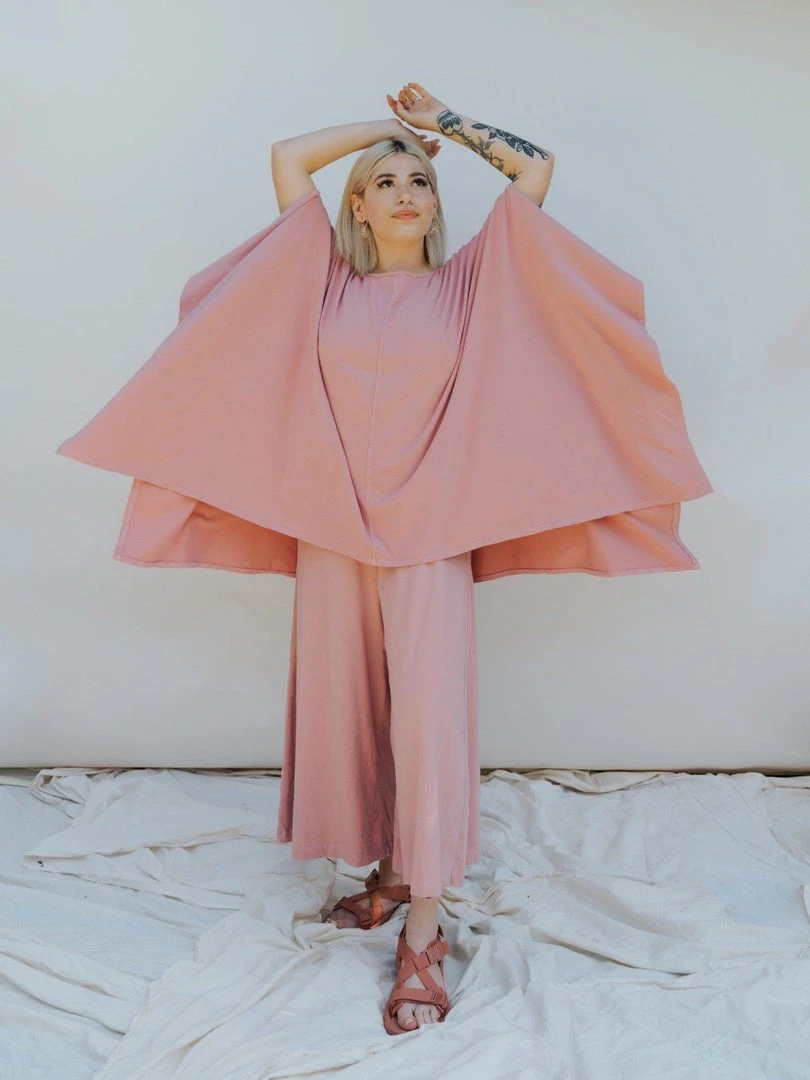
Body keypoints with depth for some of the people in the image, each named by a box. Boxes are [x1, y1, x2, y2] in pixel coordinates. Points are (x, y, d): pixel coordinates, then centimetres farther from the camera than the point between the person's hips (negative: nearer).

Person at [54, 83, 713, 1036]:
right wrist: (385, 125, 22)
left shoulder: (469, 281, 8)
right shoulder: (327, 281, 11)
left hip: (431, 529, -2)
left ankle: (423, 930, 1)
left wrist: (443, 121, 19)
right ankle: (388, 871, 26)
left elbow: (537, 168, 11)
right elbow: (288, 155, 15)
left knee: (430, 711, -8)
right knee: (346, 702, 7)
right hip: (329, 526, 2)